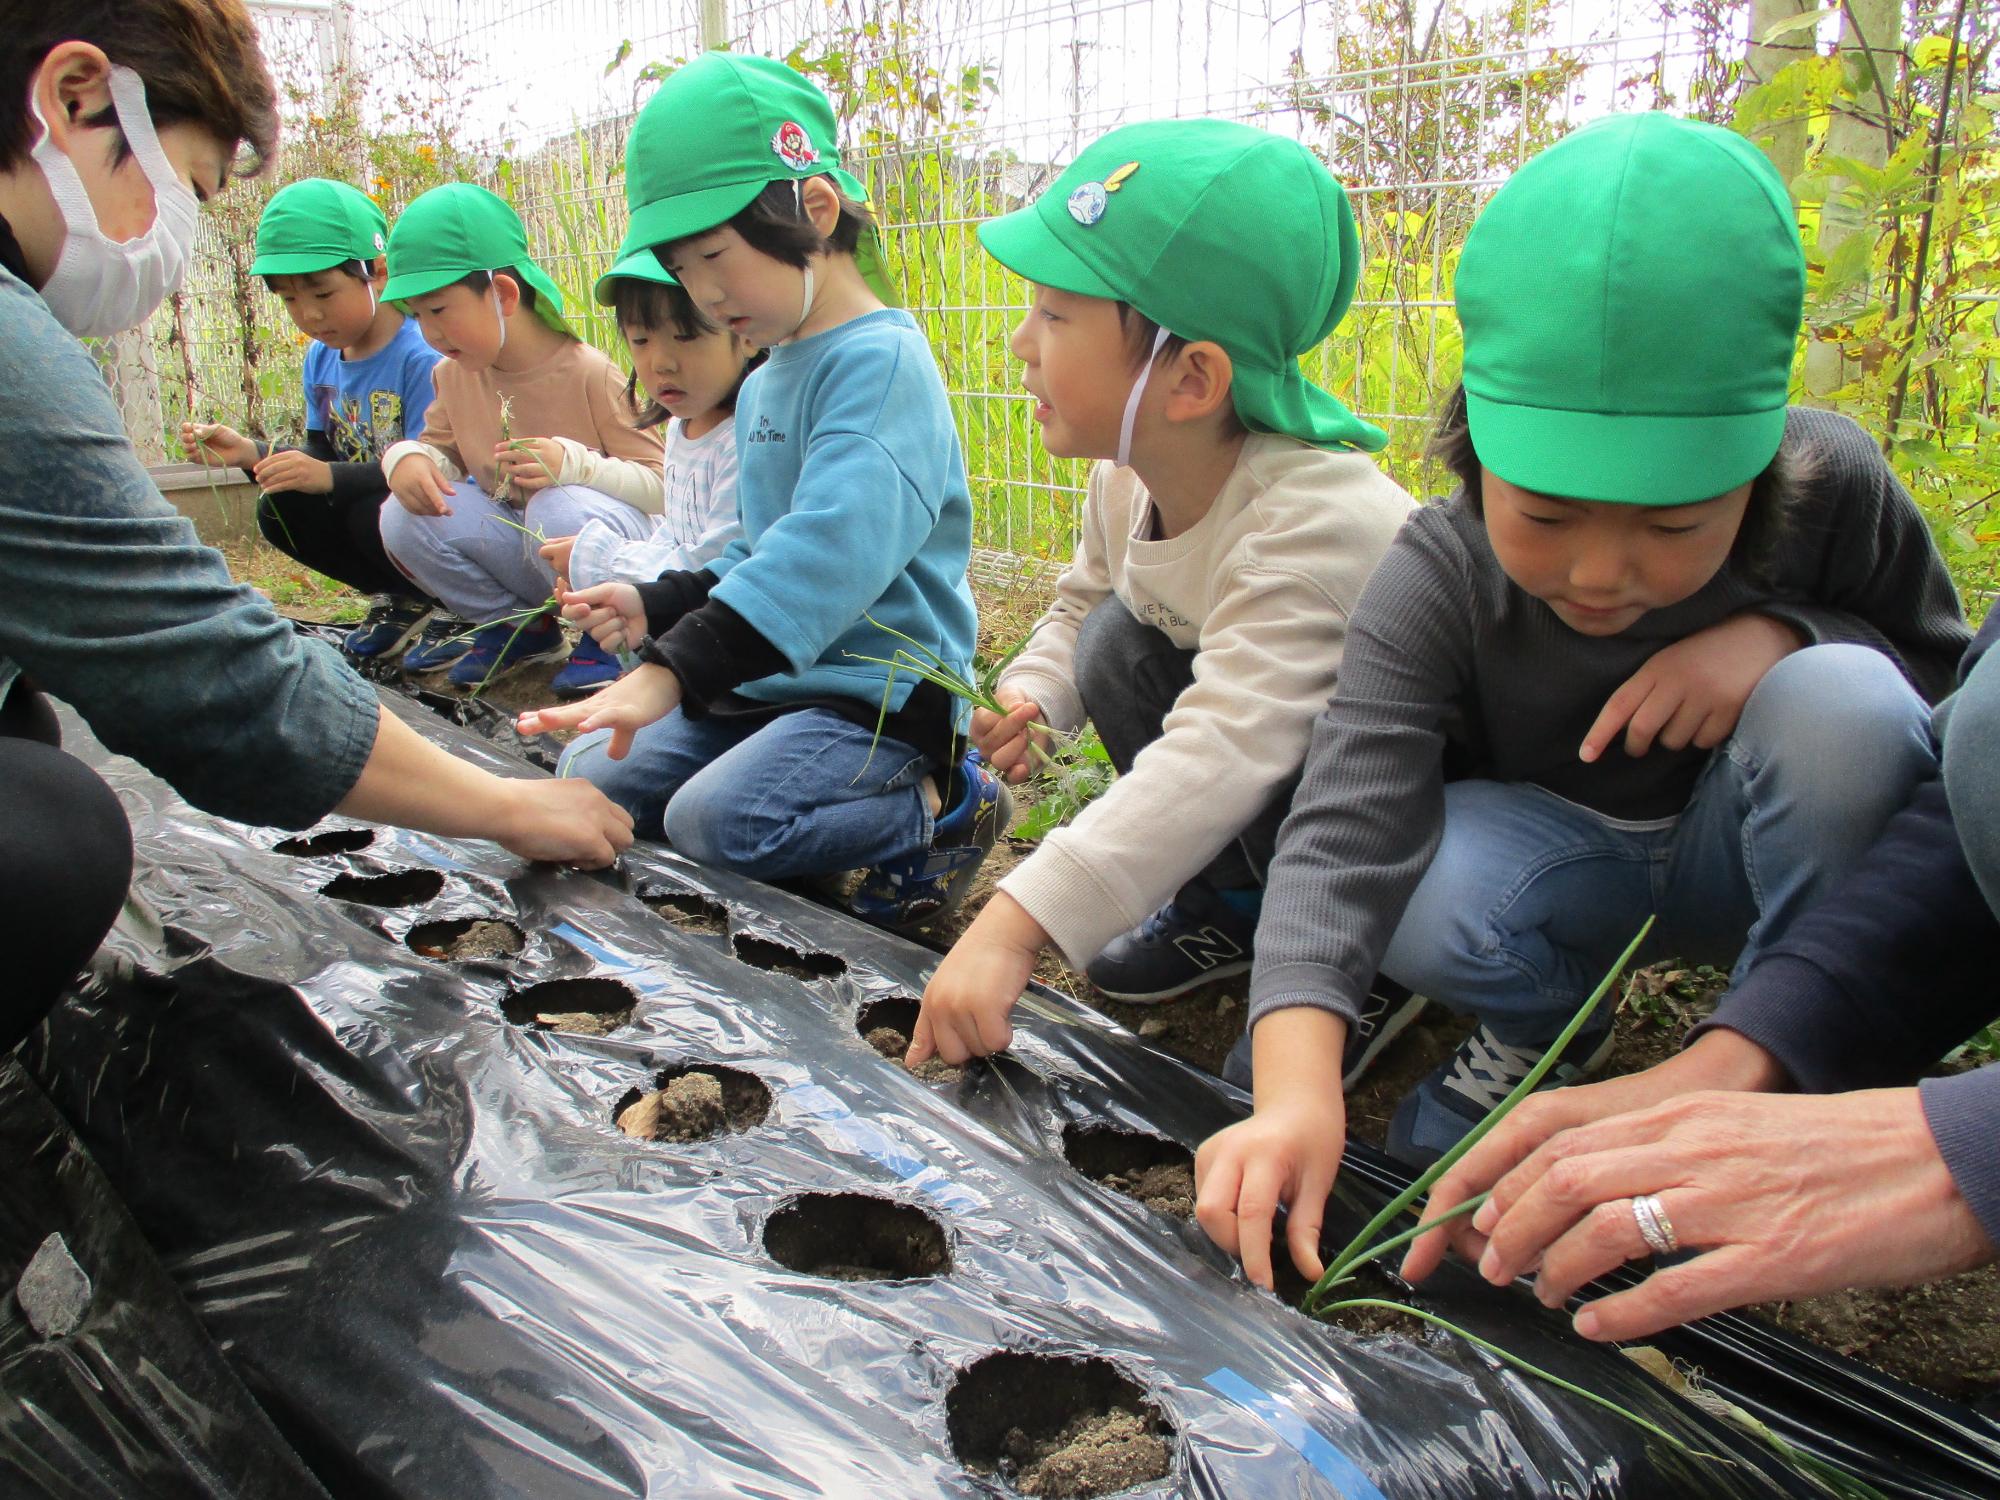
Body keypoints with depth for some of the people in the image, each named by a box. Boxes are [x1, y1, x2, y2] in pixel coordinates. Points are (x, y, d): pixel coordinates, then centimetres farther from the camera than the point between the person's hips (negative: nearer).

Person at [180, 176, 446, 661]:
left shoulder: (421, 357, -20)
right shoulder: (321, 358, 6)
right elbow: (323, 456, 10)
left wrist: (330, 477, -34)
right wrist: (249, 453, -8)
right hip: (357, 506, 8)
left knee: (373, 515, -33)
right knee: (279, 509, -9)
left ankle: (432, 602, -3)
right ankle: (398, 595, 5)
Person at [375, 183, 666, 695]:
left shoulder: (589, 373, -18)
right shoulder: (454, 375, 1)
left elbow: (661, 485, -19)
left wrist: (573, 463, -36)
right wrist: (407, 457, -13)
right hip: (513, 545, 6)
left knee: (562, 511, -38)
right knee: (405, 518, -16)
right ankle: (518, 628, 6)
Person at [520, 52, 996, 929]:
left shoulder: (880, 361, -17)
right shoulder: (762, 386, 15)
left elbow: (830, 546, -32)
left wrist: (674, 667, -39)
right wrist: (660, 605, 9)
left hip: (881, 690, -10)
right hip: (772, 681, 10)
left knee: (715, 819, -28)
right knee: (592, 775, 4)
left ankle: (942, 807, -5)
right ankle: (864, 799, 9)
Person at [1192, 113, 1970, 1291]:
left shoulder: (1833, 494, -21)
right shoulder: (1437, 580, -25)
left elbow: (1953, 677, -3)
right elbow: (1345, 827, -35)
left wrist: (1788, 638, -28)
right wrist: (1296, 1087, -51)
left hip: (1750, 851, 1)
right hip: (1556, 854, 0)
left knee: (1842, 699, -32)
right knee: (1418, 907, -34)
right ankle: (1544, 1027, 3)